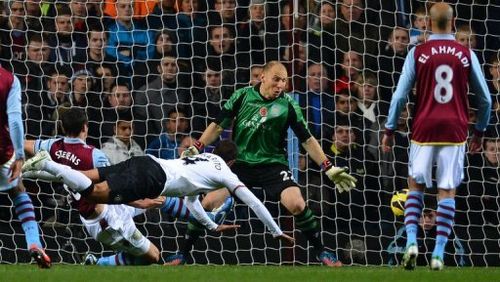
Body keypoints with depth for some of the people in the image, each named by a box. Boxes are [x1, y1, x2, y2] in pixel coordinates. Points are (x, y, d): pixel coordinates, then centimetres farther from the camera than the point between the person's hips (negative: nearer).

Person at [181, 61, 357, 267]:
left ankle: (321, 252, -7)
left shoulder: (287, 105, -5)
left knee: (296, 204, -25)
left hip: (273, 164, -1)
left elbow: (307, 139, -1)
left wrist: (329, 169, -6)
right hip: (239, 163, 1)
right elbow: (218, 126, 6)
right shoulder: (242, 96, -2)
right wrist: (196, 148, -5)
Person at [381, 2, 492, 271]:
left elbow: (400, 95, -2)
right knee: (447, 191, 3)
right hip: (455, 131, 0)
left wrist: (389, 130, 8)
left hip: (424, 129, 0)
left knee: (415, 186, 13)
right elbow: (485, 99, 8)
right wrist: (480, 131, 21)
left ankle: (411, 241, -4)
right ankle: (438, 254, -2)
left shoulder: (417, 54, -1)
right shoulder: (466, 55, 2)